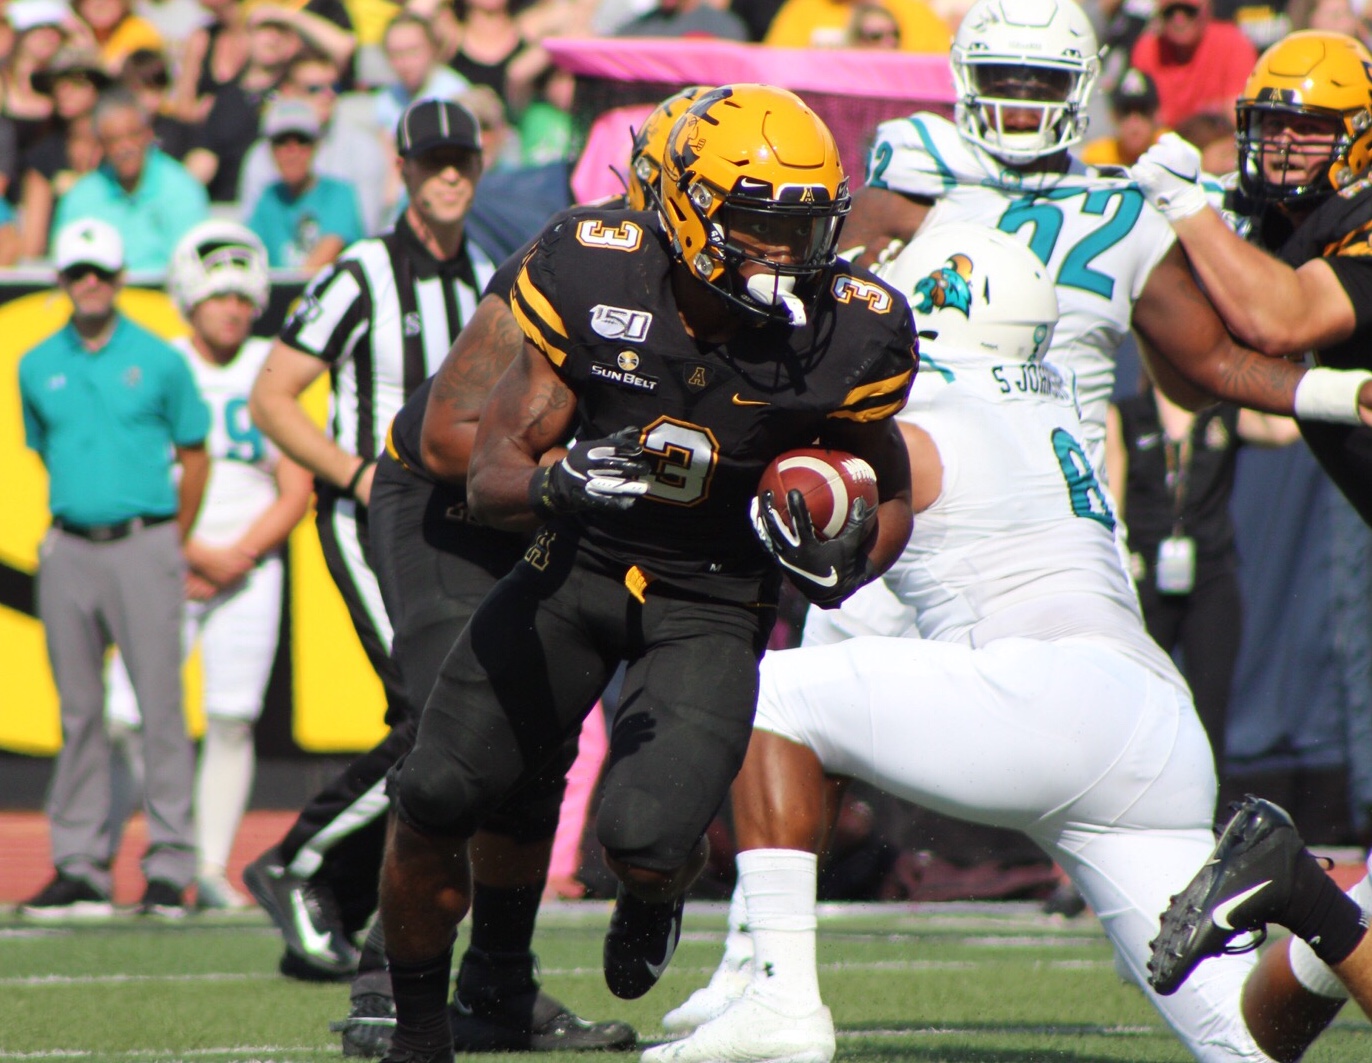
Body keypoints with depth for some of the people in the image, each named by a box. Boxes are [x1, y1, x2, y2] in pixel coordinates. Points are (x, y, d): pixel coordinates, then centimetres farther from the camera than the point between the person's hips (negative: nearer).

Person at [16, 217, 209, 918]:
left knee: (160, 704, -7)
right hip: (69, 551, 3)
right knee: (79, 711, 5)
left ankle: (170, 866, -4)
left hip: (143, 547, -3)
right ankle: (79, 866, 9)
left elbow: (194, 453, 9)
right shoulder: (38, 367, 10)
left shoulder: (159, 360, 2)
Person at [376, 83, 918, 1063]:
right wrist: (554, 485, -38)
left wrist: (848, 563, -20)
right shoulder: (593, 276, -18)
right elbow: (491, 474, -15)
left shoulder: (847, 333, -17)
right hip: (575, 566, 2)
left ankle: (654, 899, 19)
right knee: (432, 806, 1)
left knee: (646, 835, -23)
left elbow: (892, 494, 3)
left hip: (712, 603, -2)